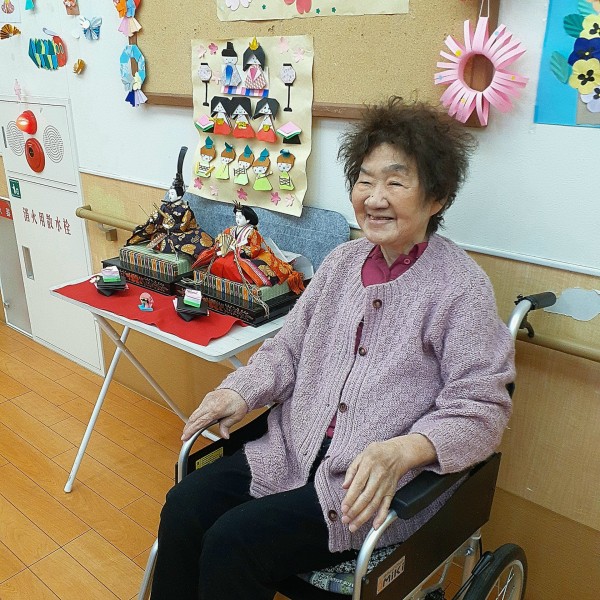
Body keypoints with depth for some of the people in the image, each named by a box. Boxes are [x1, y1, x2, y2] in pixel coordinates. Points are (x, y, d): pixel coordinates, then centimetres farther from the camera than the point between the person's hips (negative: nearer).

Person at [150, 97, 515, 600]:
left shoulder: (462, 286, -13)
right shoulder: (343, 261, 7)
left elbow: (480, 411, -15)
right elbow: (289, 347, 11)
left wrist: (400, 452, -31)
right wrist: (240, 392, -7)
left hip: (388, 483, -5)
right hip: (294, 452, 6)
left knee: (232, 545, -17)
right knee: (184, 508, -7)